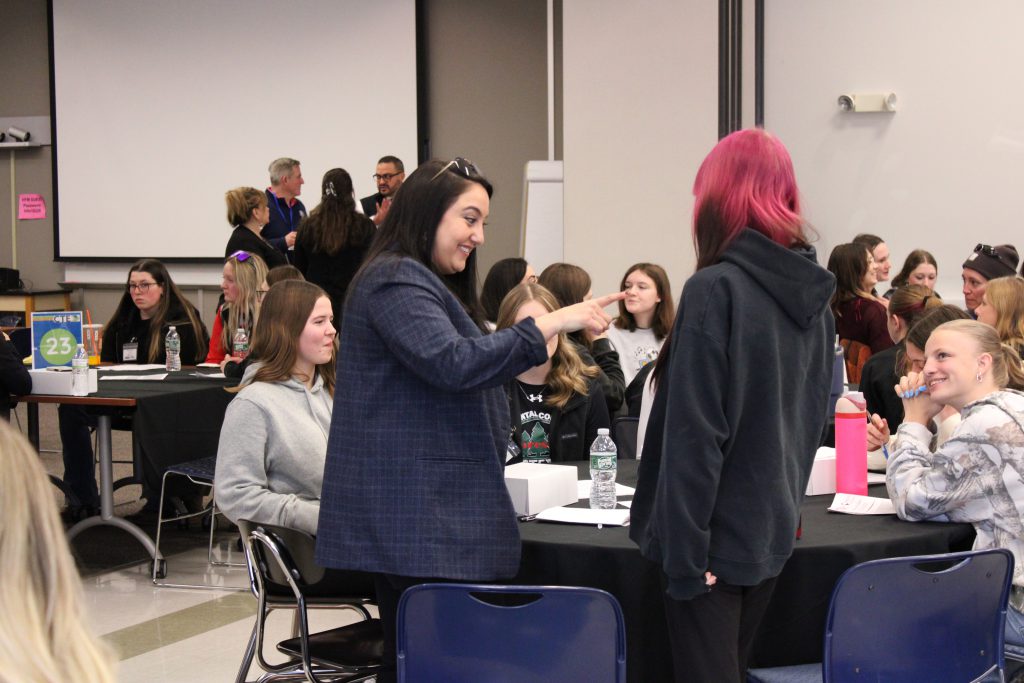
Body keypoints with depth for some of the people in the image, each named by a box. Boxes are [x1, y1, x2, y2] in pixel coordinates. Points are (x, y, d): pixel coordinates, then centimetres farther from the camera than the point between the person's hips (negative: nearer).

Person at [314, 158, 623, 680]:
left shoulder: (430, 284, 23)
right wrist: (551, 323, -25)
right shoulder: (395, 281, -11)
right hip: (416, 519, -10)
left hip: (440, 514, 10)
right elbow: (454, 362, -24)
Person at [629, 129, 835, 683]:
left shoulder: (715, 290, -17)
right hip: (775, 530, 7)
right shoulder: (813, 295, 5)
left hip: (718, 536, -7)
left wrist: (684, 552, -18)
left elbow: (694, 434, -20)